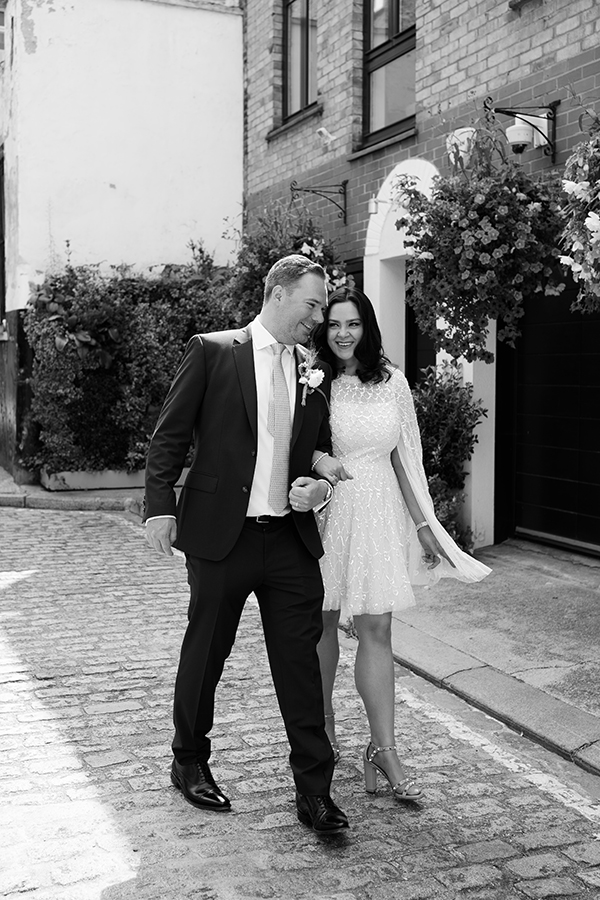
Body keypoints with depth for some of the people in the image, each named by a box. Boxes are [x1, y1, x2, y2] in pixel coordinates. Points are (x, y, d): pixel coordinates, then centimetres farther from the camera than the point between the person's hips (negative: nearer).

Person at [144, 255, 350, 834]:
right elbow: (169, 436, -2)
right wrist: (161, 506, -10)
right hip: (220, 533, -3)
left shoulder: (314, 372, 11)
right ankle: (189, 763, 32)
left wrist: (319, 488, -1)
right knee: (205, 654, 11)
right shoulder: (212, 352, -2)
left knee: (301, 660, 2)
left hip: (291, 538, 4)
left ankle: (314, 790, 11)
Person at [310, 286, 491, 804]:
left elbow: (404, 456, 9)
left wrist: (422, 522, 8)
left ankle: (384, 751, 3)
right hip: (324, 513, -1)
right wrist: (315, 458, -22)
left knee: (376, 630, -1)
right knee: (322, 622, 10)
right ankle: (323, 724, 29)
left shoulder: (392, 382, 4)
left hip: (378, 514, 1)